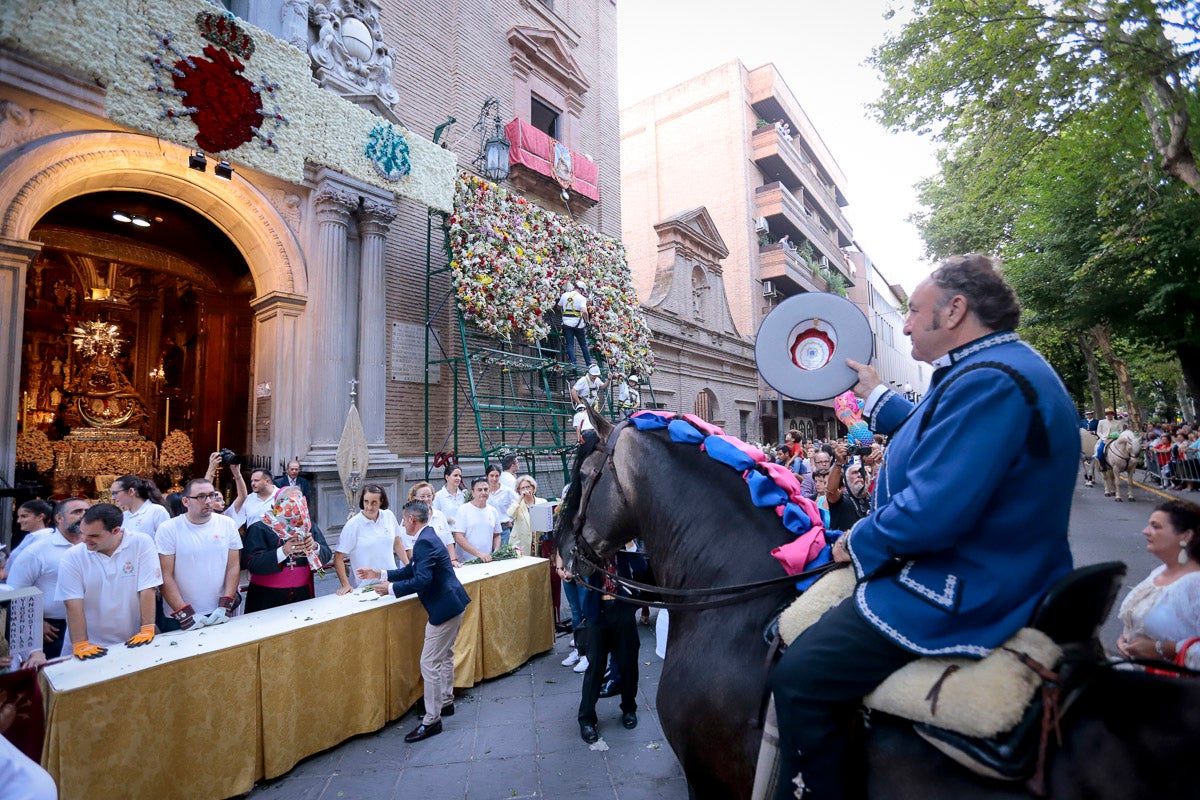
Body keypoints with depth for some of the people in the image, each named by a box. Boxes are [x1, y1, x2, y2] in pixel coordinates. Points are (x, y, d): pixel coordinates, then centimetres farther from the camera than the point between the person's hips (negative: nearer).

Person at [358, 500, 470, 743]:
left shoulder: (424, 542, -21)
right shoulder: (428, 537, 11)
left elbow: (422, 580, -28)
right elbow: (412, 570, 18)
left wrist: (391, 589, -18)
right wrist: (380, 575, 17)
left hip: (444, 608, -11)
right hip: (452, 604, 11)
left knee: (430, 664, -2)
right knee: (445, 656, 23)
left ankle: (432, 720, 9)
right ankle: (446, 702, 38)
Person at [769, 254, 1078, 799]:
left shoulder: (988, 380, -25)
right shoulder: (1002, 368, 11)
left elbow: (930, 514, -31)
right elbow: (939, 441, 26)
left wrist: (859, 541, -14)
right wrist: (875, 395, 29)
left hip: (965, 598, -12)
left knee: (797, 678, -14)